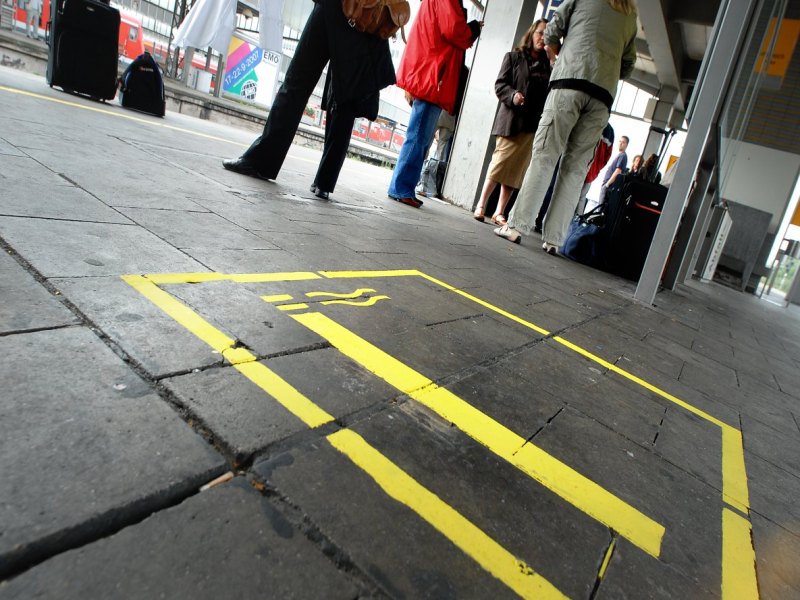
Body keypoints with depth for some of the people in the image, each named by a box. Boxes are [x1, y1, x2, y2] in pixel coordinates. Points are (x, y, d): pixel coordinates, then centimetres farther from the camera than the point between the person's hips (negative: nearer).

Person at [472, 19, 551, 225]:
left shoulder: (548, 65, 14)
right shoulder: (513, 56, 8)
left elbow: (549, 93, 11)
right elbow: (500, 84, 0)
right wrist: (512, 95, -17)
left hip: (534, 124, 3)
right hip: (511, 119, -3)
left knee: (516, 169, 2)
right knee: (499, 164, -6)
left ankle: (499, 212, 5)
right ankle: (481, 206, 3)